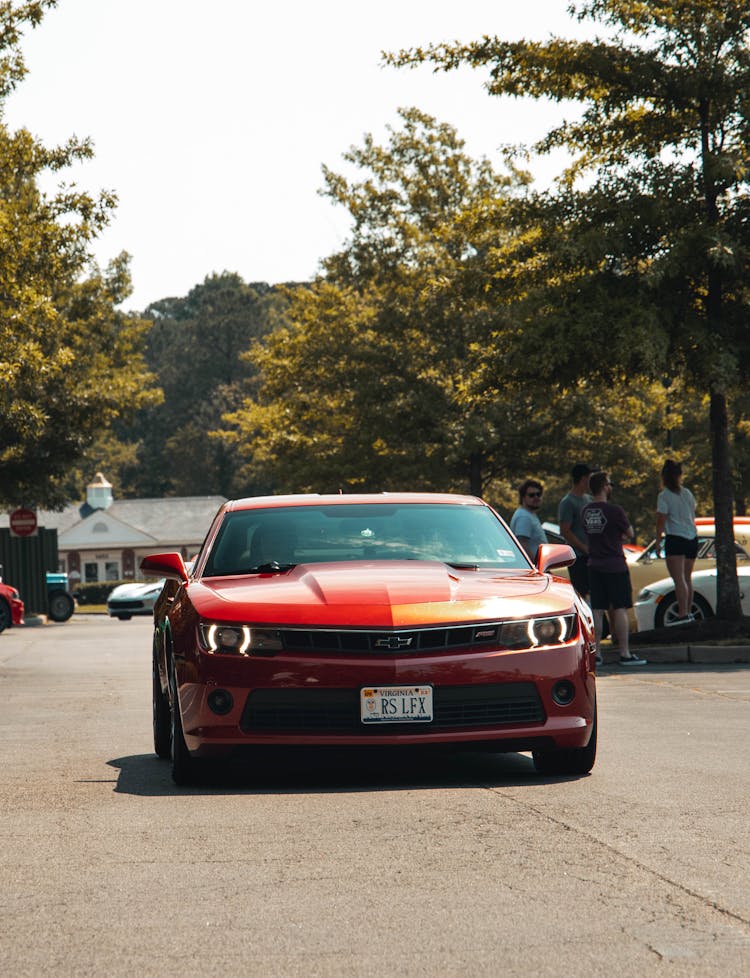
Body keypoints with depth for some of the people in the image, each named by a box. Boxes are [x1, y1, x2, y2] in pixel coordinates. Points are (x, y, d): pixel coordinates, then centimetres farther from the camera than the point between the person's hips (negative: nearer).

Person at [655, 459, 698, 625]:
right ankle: (688, 612, 19)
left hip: (675, 538, -7)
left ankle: (683, 614, -18)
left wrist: (658, 541, -4)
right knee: (687, 577, 15)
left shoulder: (664, 496, -7)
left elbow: (661, 521, -10)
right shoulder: (687, 493, 11)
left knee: (679, 579, -11)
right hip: (692, 538, 7)